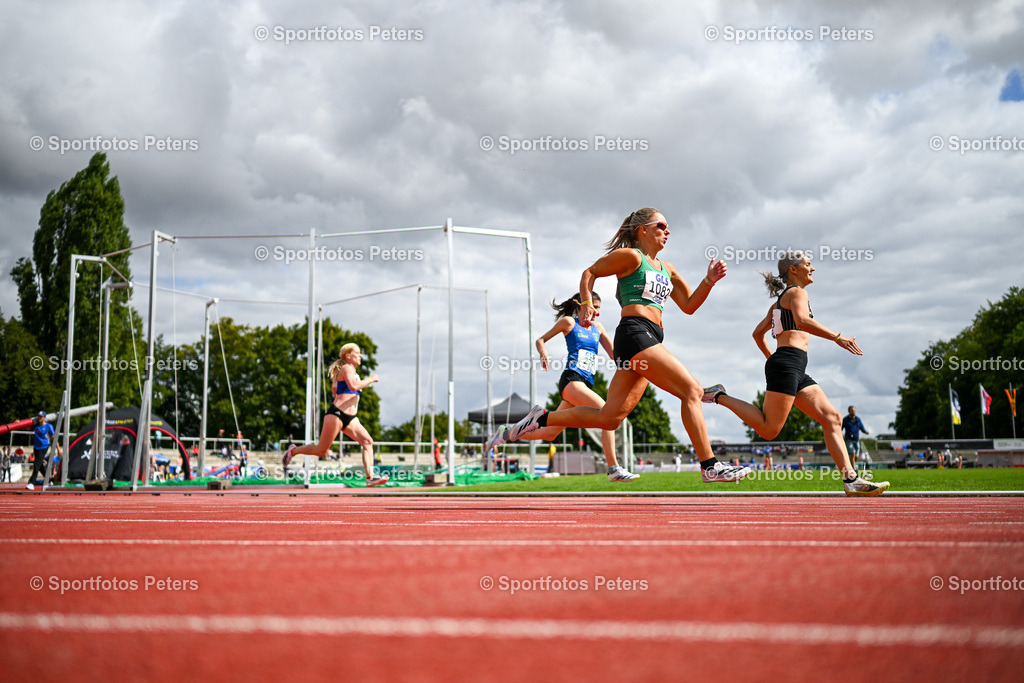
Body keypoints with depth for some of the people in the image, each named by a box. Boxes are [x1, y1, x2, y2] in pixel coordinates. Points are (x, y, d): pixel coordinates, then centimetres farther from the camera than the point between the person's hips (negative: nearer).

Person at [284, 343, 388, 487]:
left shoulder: (353, 372, 22)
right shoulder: (346, 368, -6)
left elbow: (334, 387, 36)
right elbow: (354, 386, -25)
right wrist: (370, 379, -14)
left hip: (350, 418, 9)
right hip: (336, 415, -9)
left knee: (368, 442, -10)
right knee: (321, 450, -1)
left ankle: (370, 476, -17)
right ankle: (293, 451, 22)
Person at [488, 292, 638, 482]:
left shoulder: (597, 327, 21)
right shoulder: (569, 322, 6)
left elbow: (613, 353, 18)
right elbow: (540, 340, 12)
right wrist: (544, 354, -9)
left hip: (586, 384, 7)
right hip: (571, 379, -7)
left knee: (549, 433, 7)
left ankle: (506, 434, 23)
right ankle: (614, 469, -26)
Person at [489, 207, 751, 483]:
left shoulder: (667, 269, 25)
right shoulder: (631, 256, 3)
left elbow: (689, 306, 25)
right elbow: (590, 272, 7)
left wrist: (709, 281, 11)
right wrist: (586, 303, -7)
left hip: (650, 341, 9)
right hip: (635, 333, -9)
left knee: (609, 418, 4)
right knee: (692, 390, -13)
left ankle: (542, 419, 14)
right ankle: (710, 467, -11)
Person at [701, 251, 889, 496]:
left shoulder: (779, 302, 27)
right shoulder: (796, 292, -1)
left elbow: (757, 333, 30)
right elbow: (802, 320, -22)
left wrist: (772, 358, 35)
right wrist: (837, 337, -22)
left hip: (798, 373, 10)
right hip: (789, 363, -10)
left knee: (832, 418, 1)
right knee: (769, 429, -14)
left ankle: (851, 479, -6)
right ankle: (720, 397, -3)